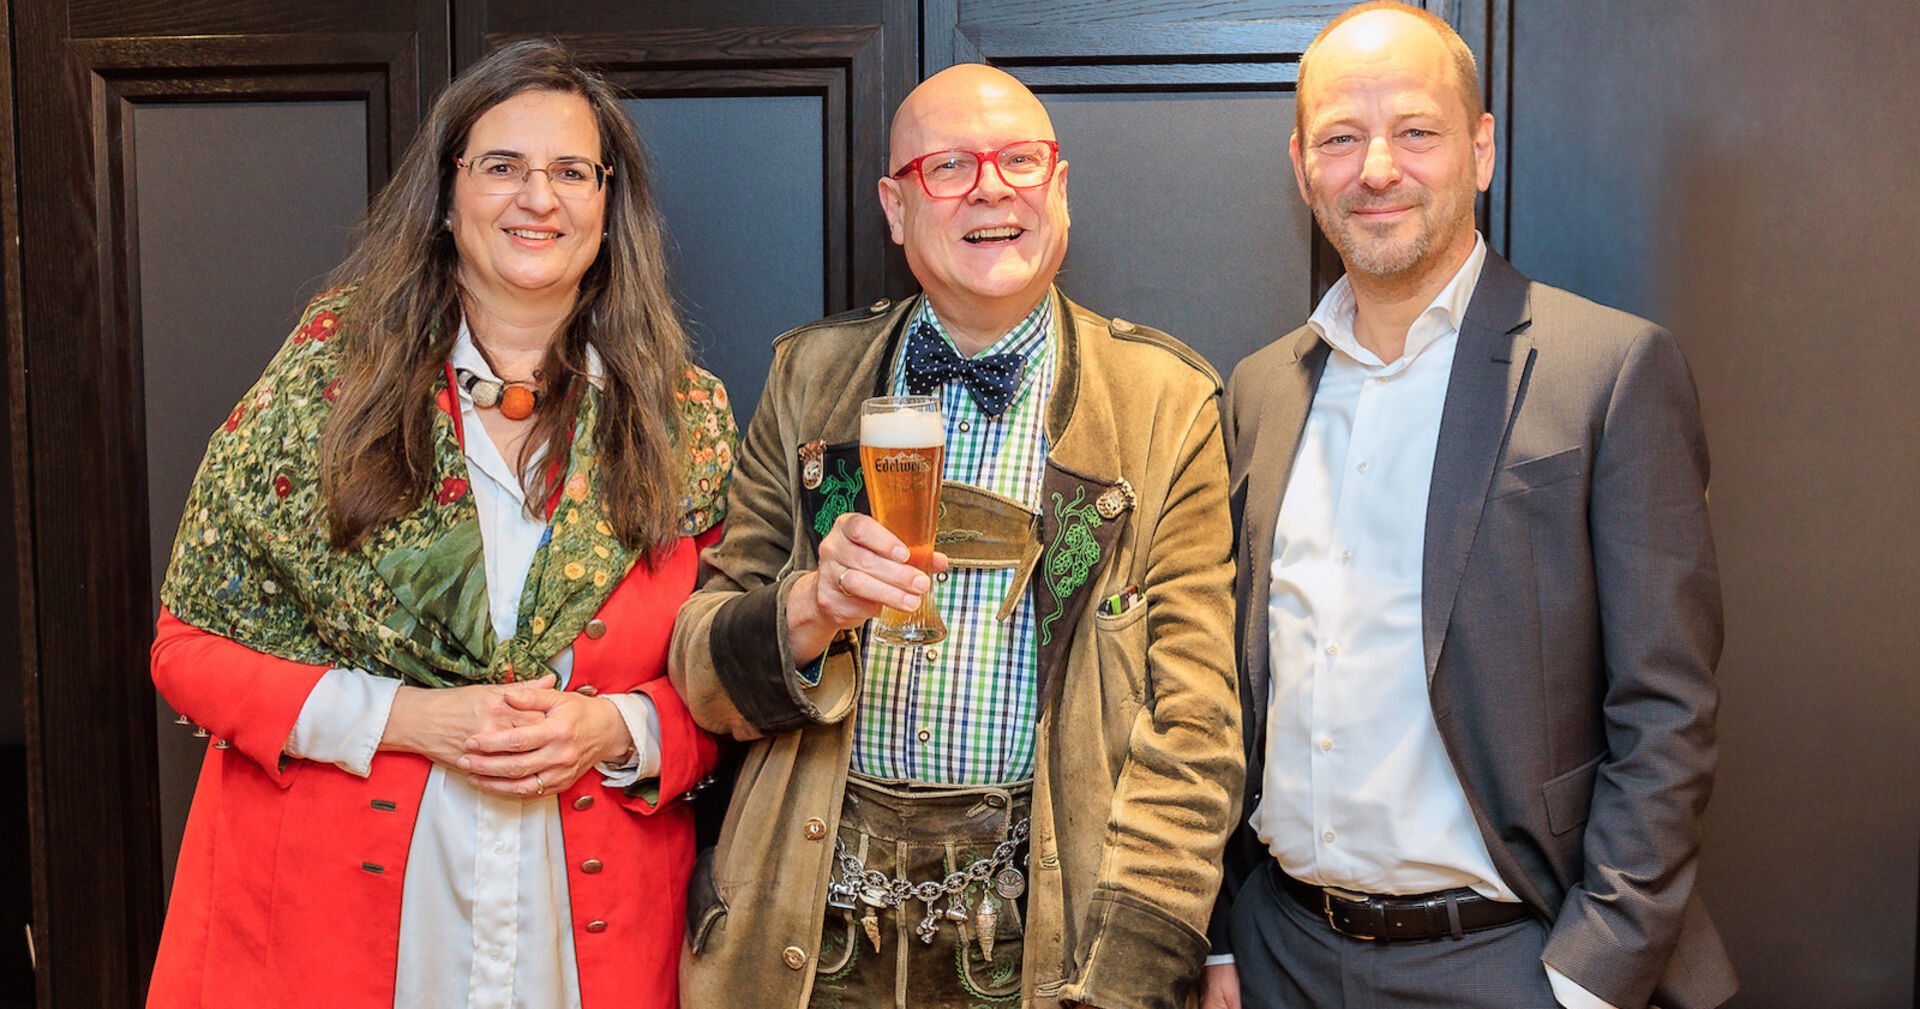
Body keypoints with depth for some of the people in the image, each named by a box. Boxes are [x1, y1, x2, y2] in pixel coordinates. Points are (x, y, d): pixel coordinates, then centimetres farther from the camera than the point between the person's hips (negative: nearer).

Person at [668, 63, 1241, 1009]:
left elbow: (1191, 723, -5)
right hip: (812, 928, 2)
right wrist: (808, 611, -17)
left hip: (1040, 931, -1)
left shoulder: (1167, 404, -2)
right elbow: (701, 670, 4)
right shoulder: (811, 379, 5)